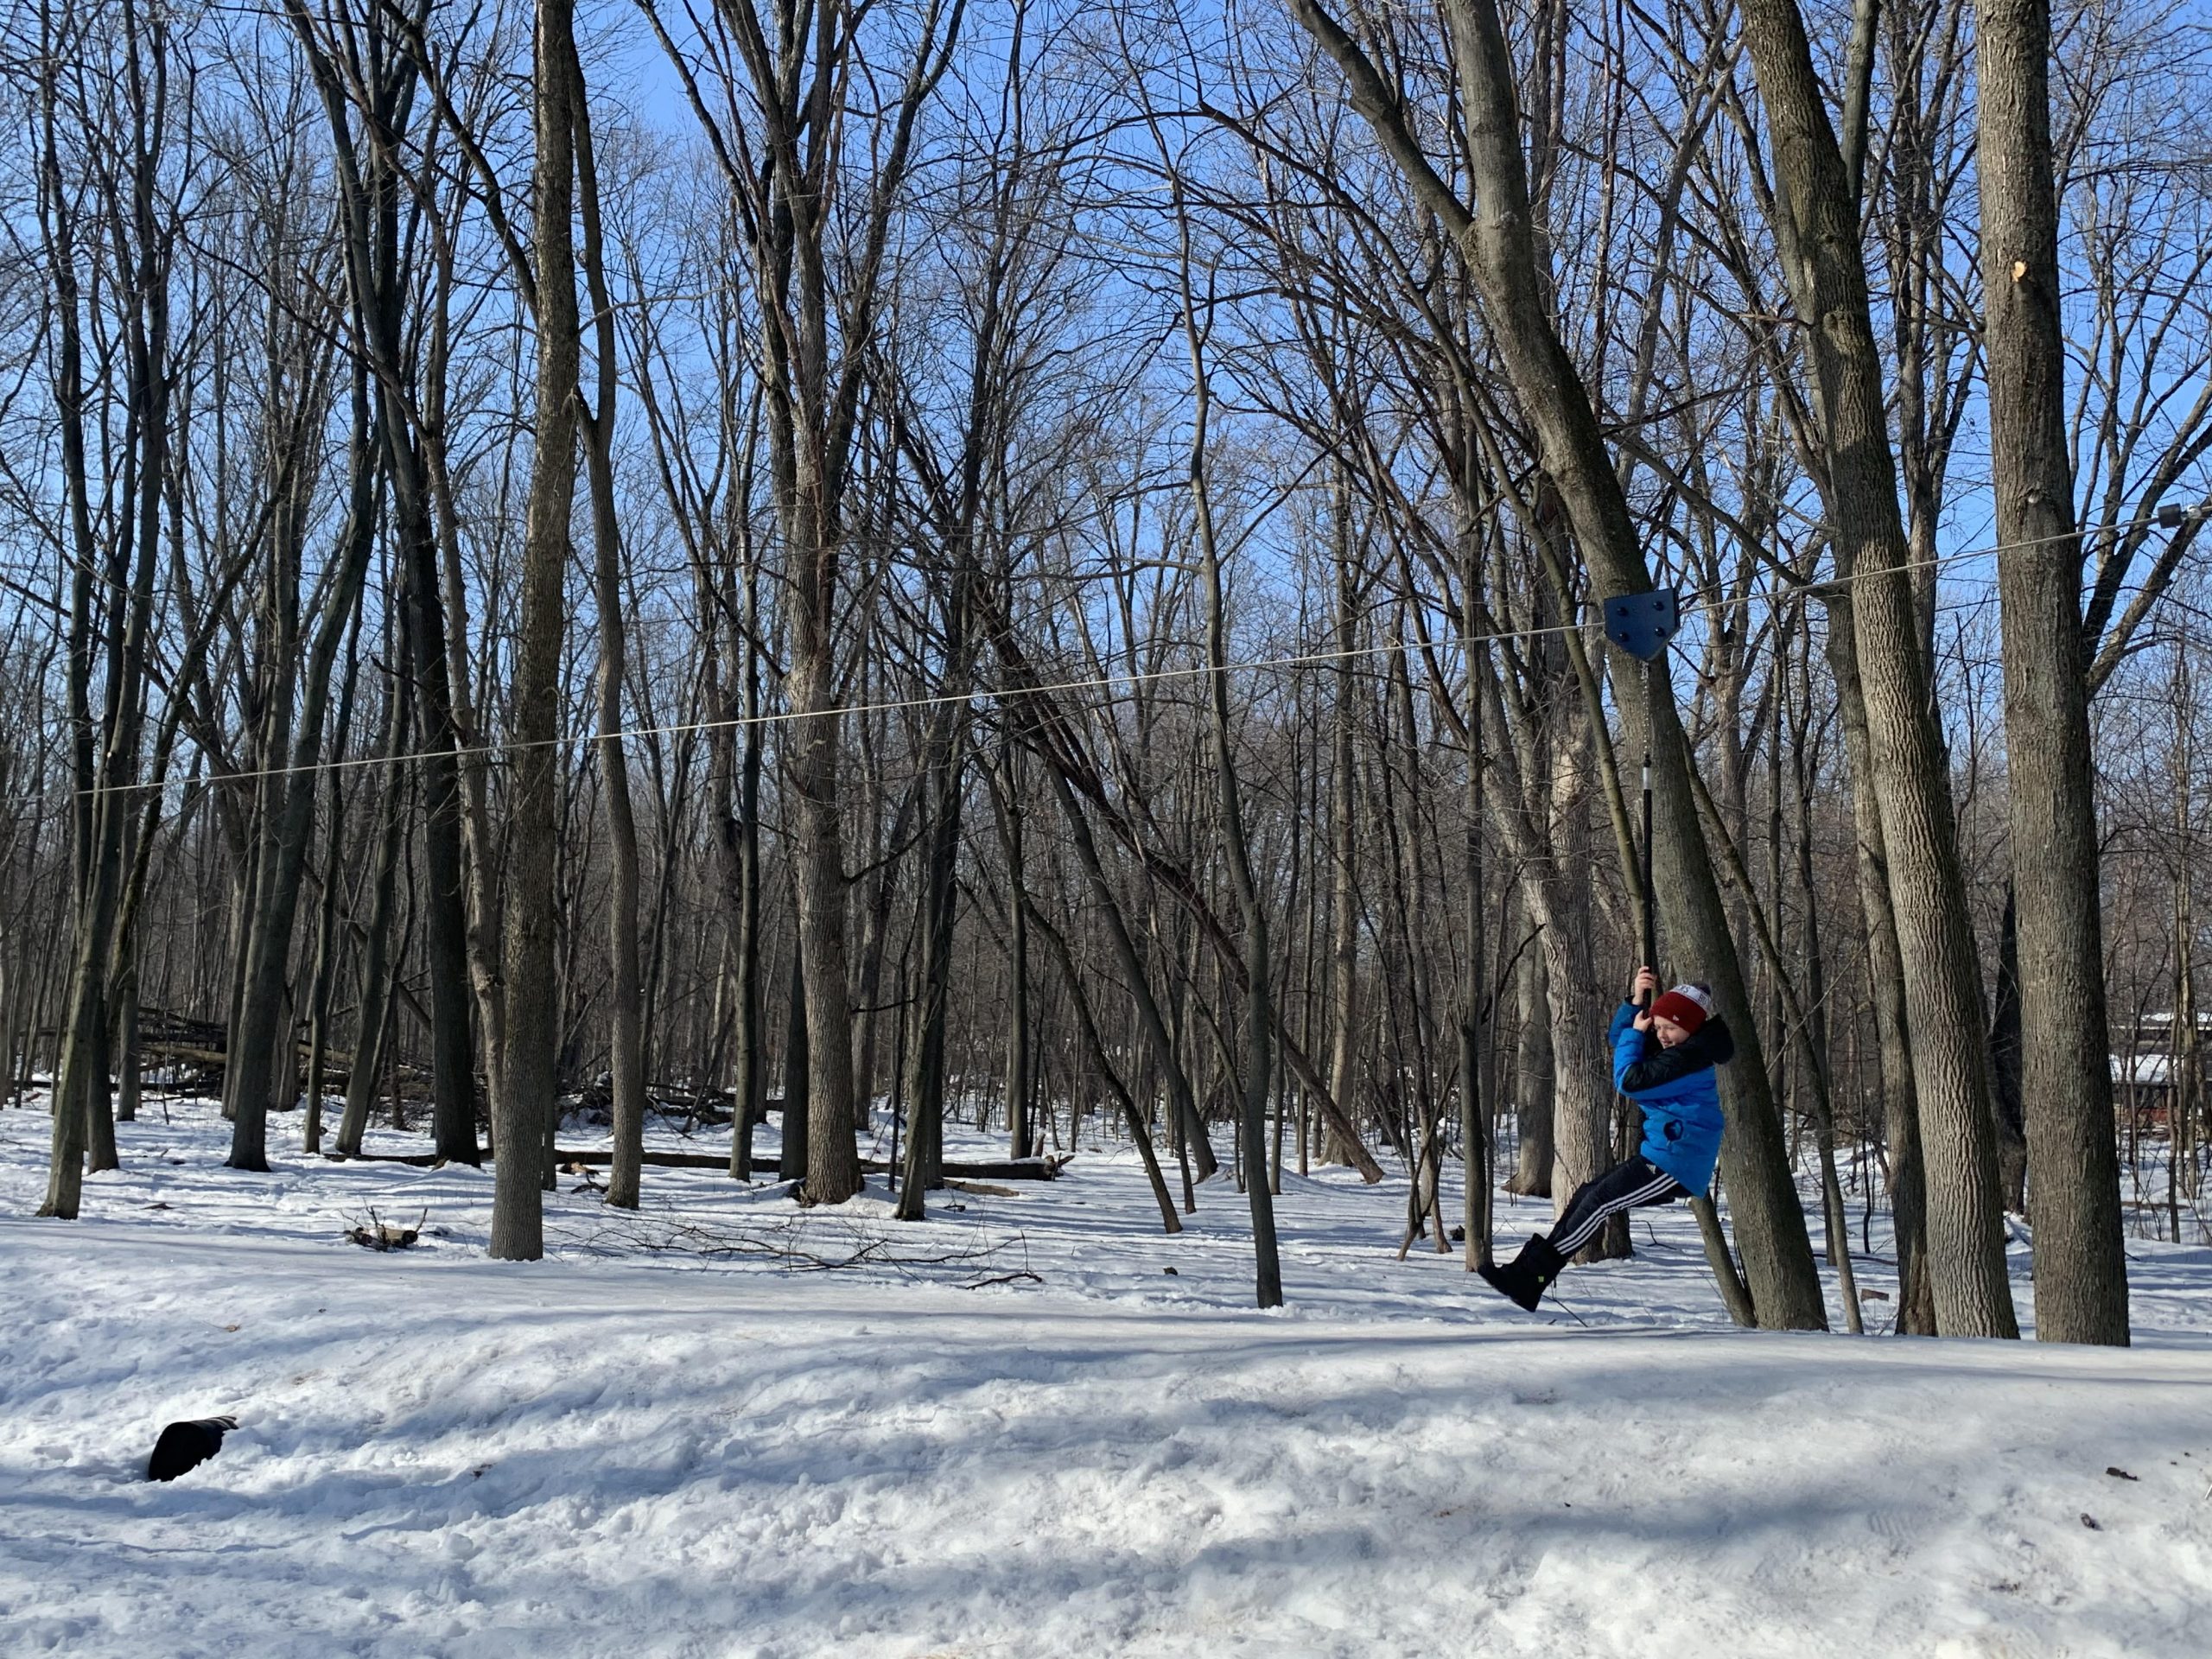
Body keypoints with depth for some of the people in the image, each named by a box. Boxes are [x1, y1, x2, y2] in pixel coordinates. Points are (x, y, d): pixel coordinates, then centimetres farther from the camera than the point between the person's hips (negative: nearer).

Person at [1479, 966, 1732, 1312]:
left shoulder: (1692, 1056, -18)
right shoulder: (1675, 1049, 14)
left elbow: (1630, 1081, -22)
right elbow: (1619, 1038, 23)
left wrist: (1636, 1033, -7)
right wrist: (1636, 1001, 5)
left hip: (1675, 1166, -11)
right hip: (1662, 1157, 11)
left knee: (1600, 1201, -16)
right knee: (1587, 1193, 6)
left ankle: (1532, 1277, -15)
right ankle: (1527, 1272, 1)